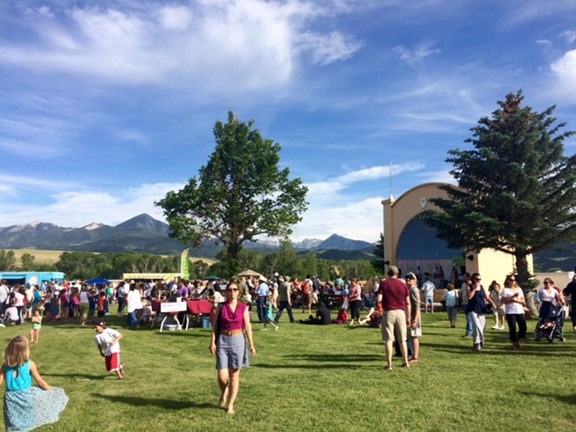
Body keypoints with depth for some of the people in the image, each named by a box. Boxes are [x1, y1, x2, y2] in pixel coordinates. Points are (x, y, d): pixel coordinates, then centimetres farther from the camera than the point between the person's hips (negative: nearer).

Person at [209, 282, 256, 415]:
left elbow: (247, 327, 0)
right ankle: (224, 392, 29)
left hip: (238, 341, 1)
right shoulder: (221, 307, -1)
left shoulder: (243, 307, 0)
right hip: (222, 341, -1)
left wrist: (251, 344, -5)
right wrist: (212, 342, -8)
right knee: (222, 376, -6)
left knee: (234, 375, 6)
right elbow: (214, 326, 1)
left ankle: (230, 405, 20)